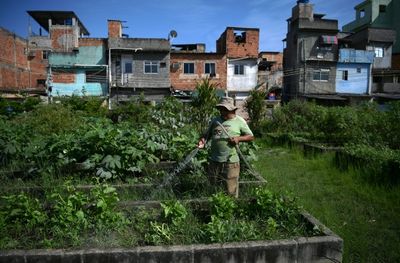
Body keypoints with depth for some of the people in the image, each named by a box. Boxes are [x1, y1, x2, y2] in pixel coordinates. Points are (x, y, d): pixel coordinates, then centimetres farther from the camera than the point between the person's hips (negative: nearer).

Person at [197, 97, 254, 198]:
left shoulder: (239, 121, 2)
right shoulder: (215, 121, 11)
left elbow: (251, 137, 5)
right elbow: (207, 135, 17)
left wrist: (239, 138, -13)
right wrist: (203, 140, -5)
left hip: (231, 161, -3)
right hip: (214, 161, 4)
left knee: (231, 190, 1)